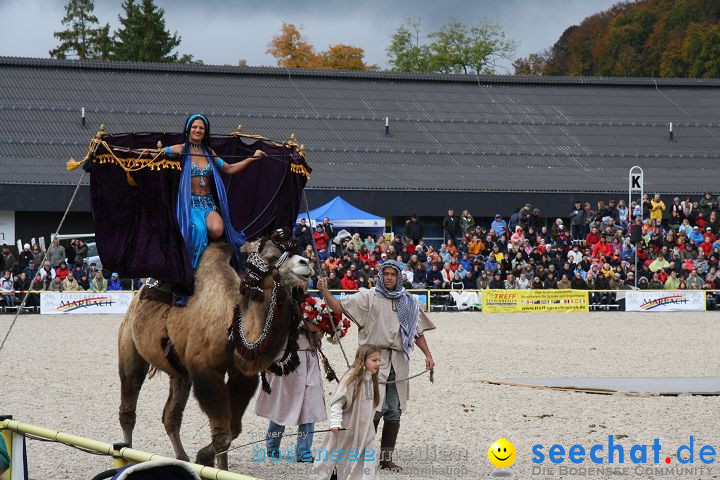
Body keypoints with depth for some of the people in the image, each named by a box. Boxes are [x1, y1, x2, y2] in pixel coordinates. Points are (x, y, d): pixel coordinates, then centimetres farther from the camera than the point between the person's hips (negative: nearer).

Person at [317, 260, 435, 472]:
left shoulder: (408, 302, 15)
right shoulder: (367, 297, 3)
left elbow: (418, 331, 21)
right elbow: (339, 306, -6)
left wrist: (428, 354, 12)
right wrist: (325, 292, -22)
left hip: (399, 361, 4)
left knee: (394, 411, 5)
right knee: (375, 408, -12)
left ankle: (386, 457, 13)